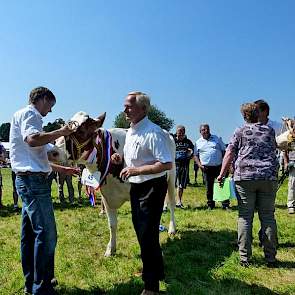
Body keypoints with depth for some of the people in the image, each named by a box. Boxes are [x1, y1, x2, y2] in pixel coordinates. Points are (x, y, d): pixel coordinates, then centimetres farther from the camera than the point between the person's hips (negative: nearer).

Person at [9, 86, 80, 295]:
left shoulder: (27, 116, 24)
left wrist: (62, 169, 28)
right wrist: (61, 132, -14)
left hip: (28, 180, 11)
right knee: (46, 233, -7)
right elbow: (32, 139, -27)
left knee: (30, 234, 14)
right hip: (33, 180, -11)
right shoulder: (28, 113, -6)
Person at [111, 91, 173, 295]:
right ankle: (156, 271, 42)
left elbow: (167, 164, -26)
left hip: (151, 188, -10)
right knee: (140, 230, 20)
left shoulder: (153, 133, -20)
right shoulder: (130, 132, 10)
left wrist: (136, 170, -26)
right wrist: (121, 159, 2)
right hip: (136, 187, 10)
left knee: (147, 235, -3)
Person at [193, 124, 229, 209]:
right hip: (207, 168, 0)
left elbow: (224, 151, 10)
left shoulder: (217, 139, 10)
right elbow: (195, 155, 11)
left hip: (219, 166, 0)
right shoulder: (198, 142, 9)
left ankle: (225, 204, 6)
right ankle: (210, 205, 19)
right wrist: (199, 164, -5)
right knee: (209, 187, 7)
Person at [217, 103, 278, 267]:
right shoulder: (270, 130, 15)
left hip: (245, 177, -2)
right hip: (269, 177, 2)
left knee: (245, 217, 3)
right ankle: (271, 257, 13)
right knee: (268, 217, 7)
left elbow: (229, 154, 0)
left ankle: (245, 258, 6)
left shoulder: (240, 132, 6)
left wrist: (222, 174, 3)